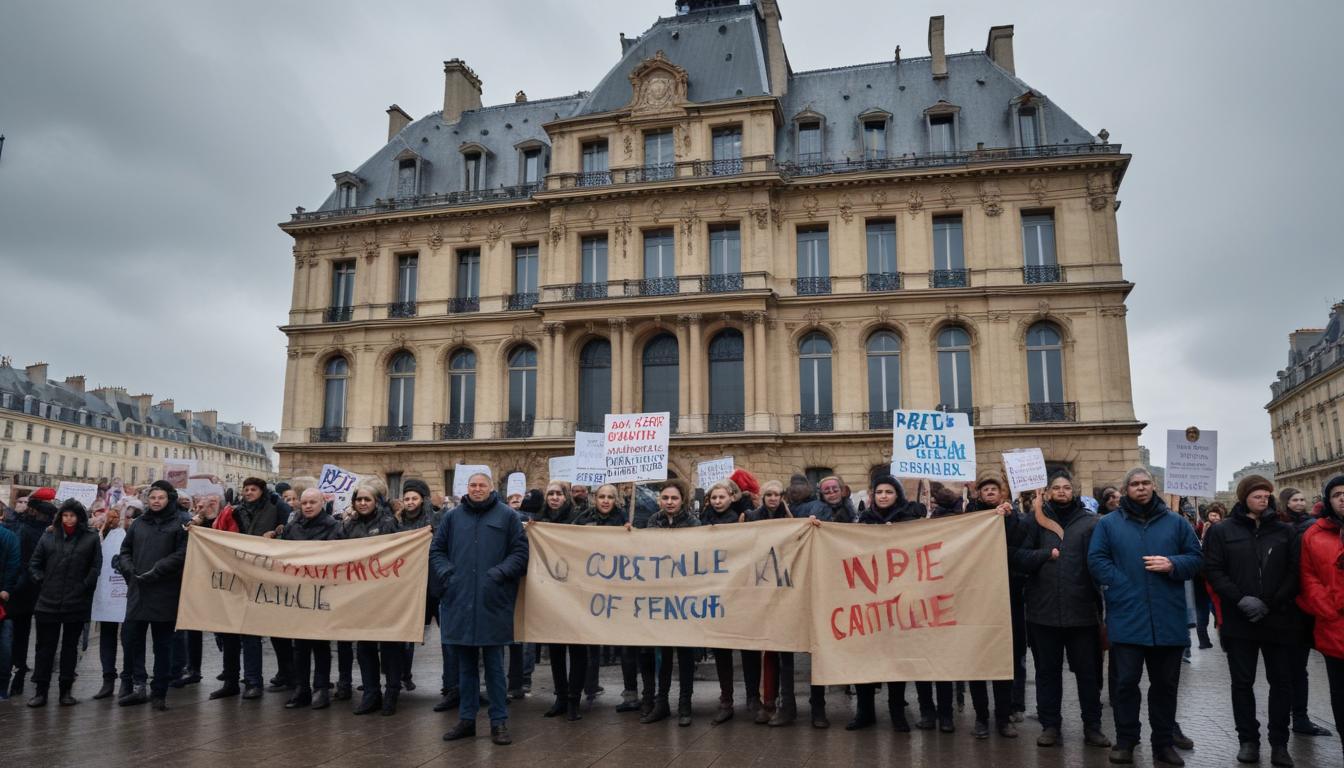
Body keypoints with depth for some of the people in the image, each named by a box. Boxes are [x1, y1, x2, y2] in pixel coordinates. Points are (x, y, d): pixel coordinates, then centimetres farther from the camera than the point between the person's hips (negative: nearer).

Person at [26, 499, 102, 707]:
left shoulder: (91, 539, 0)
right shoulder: (48, 537, 7)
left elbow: (96, 567, -1)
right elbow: (34, 564, 11)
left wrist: (85, 586, -8)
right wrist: (41, 582, 0)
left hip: (76, 603, -1)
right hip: (48, 602, 2)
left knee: (70, 646, 8)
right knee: (45, 646, 5)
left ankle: (66, 690, 16)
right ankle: (40, 690, 13)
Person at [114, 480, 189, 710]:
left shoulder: (181, 522, -3)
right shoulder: (139, 522, 14)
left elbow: (182, 554, -12)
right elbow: (125, 550, 17)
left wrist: (155, 571, -18)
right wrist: (129, 569, -1)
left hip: (165, 593, -5)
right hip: (137, 591, 5)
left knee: (163, 644, 4)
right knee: (130, 639, 5)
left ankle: (159, 692, 14)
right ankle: (138, 687, 18)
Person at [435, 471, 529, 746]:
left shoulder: (507, 516, 2)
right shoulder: (454, 516, 10)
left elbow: (520, 551, 0)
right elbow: (437, 550, 14)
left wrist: (499, 574, -12)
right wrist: (447, 573, -1)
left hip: (493, 602, -3)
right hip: (461, 600, 3)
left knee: (494, 664, 3)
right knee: (465, 664, 12)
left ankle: (499, 722, 12)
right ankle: (466, 719, 22)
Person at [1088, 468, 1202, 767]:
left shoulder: (1175, 522, 9)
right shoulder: (1108, 524, 4)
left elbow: (1196, 558, 8)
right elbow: (1096, 560, -1)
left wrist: (1172, 565, -11)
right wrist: (1121, 586, -12)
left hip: (1168, 619, 2)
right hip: (1126, 618, -2)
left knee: (1165, 683, 11)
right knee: (1126, 681, 2)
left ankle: (1164, 743, 25)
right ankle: (1125, 741, 15)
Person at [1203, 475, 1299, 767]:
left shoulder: (1286, 531, 7)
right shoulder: (1222, 531, 3)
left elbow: (1294, 572, 0)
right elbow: (1213, 570, -3)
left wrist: (1272, 604, -11)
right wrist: (1240, 599, -15)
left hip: (1279, 620, 1)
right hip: (1239, 621, -1)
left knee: (1281, 682, 6)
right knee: (1242, 682, 6)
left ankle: (1279, 743, 18)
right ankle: (1248, 740, 17)